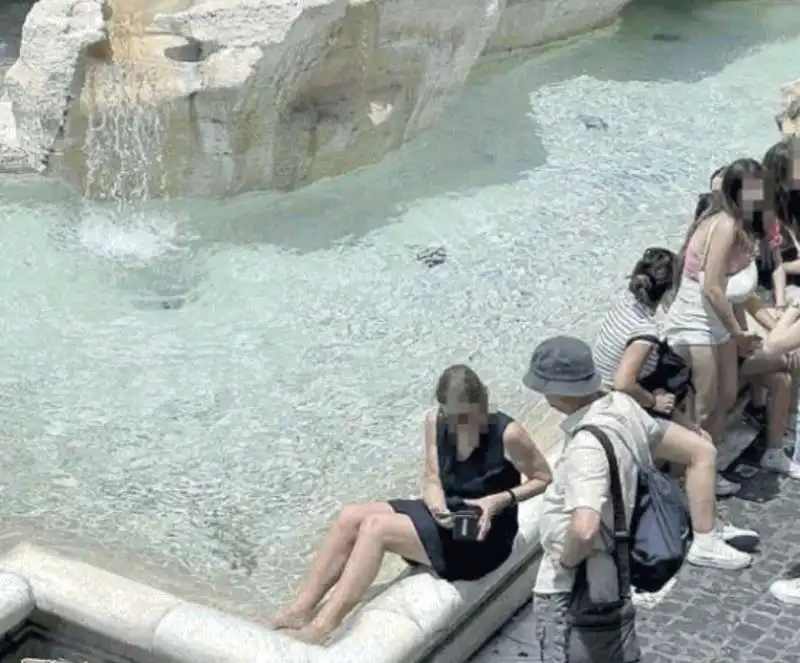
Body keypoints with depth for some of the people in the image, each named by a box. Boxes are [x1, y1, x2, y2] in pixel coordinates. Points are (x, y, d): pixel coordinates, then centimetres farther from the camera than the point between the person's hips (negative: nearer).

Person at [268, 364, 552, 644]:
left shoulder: (507, 434, -20)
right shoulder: (435, 421, -4)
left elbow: (544, 479, -8)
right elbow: (432, 480, 1)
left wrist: (500, 500, -22)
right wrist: (438, 507, -21)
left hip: (482, 538, -7)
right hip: (447, 516, 7)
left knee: (376, 526, -22)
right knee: (351, 516, -11)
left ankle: (323, 626, -24)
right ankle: (300, 610, -12)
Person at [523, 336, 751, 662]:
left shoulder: (587, 447, -32)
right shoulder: (621, 407, -7)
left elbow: (584, 529, -47)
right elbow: (702, 452, 1)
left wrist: (565, 560, -24)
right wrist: (703, 536, 7)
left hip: (569, 588, -8)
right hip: (606, 578, 8)